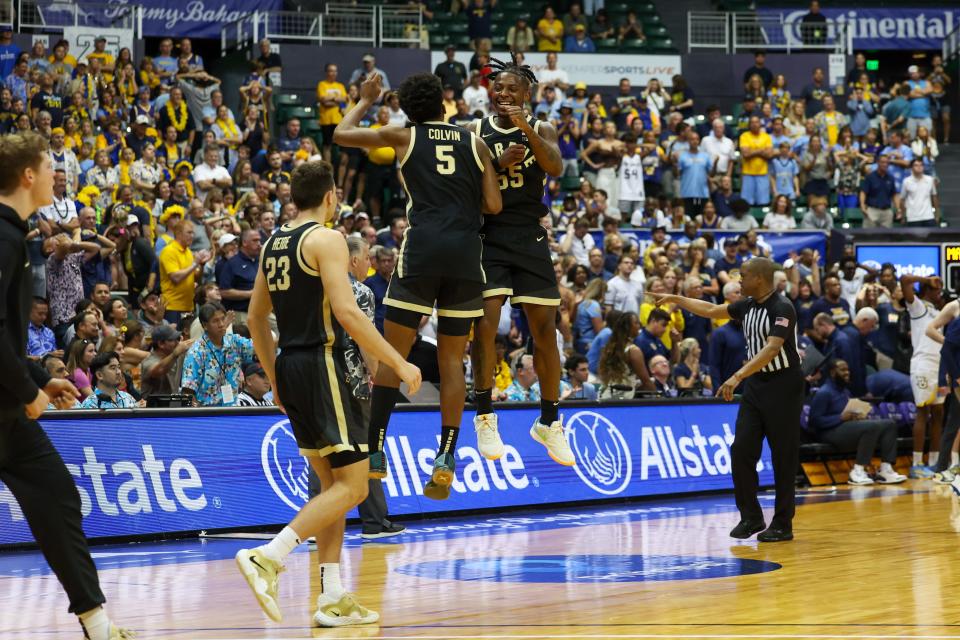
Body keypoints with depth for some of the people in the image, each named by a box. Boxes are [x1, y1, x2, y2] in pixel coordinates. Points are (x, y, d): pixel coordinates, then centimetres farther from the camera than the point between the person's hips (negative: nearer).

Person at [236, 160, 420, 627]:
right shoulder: (326, 239, -10)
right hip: (322, 365, -9)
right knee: (352, 487, -6)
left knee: (332, 484, 14)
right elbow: (347, 313, -20)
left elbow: (256, 318, 20)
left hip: (289, 366, 9)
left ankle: (332, 598, 11)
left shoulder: (273, 244, 14)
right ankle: (267, 558, -19)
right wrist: (399, 363, -15)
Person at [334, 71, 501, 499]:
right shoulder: (474, 142, 16)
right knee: (452, 359, 9)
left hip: (422, 247, -2)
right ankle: (446, 458, 0)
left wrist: (365, 100, 35)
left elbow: (341, 134, 20)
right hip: (467, 250, 2)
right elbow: (493, 206, 10)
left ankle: (374, 452, -3)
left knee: (393, 352, 4)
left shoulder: (404, 136, 11)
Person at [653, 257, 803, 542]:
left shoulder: (782, 308, -18)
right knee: (741, 450, 0)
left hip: (783, 386, -8)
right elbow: (713, 310, 23)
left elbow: (772, 349, -30)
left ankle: (782, 524, 6)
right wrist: (676, 299, 25)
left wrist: (738, 376, -38)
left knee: (783, 457, -2)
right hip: (756, 384, 8)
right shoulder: (748, 305, 6)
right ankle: (751, 517, 9)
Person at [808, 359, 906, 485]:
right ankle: (857, 472, -28)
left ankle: (885, 469, -14)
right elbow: (815, 421, -17)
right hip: (831, 432, -10)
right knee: (871, 427, -31)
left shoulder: (845, 391, 19)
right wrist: (841, 417, -21)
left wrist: (858, 416, 3)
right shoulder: (823, 393, -9)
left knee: (889, 424, -4)